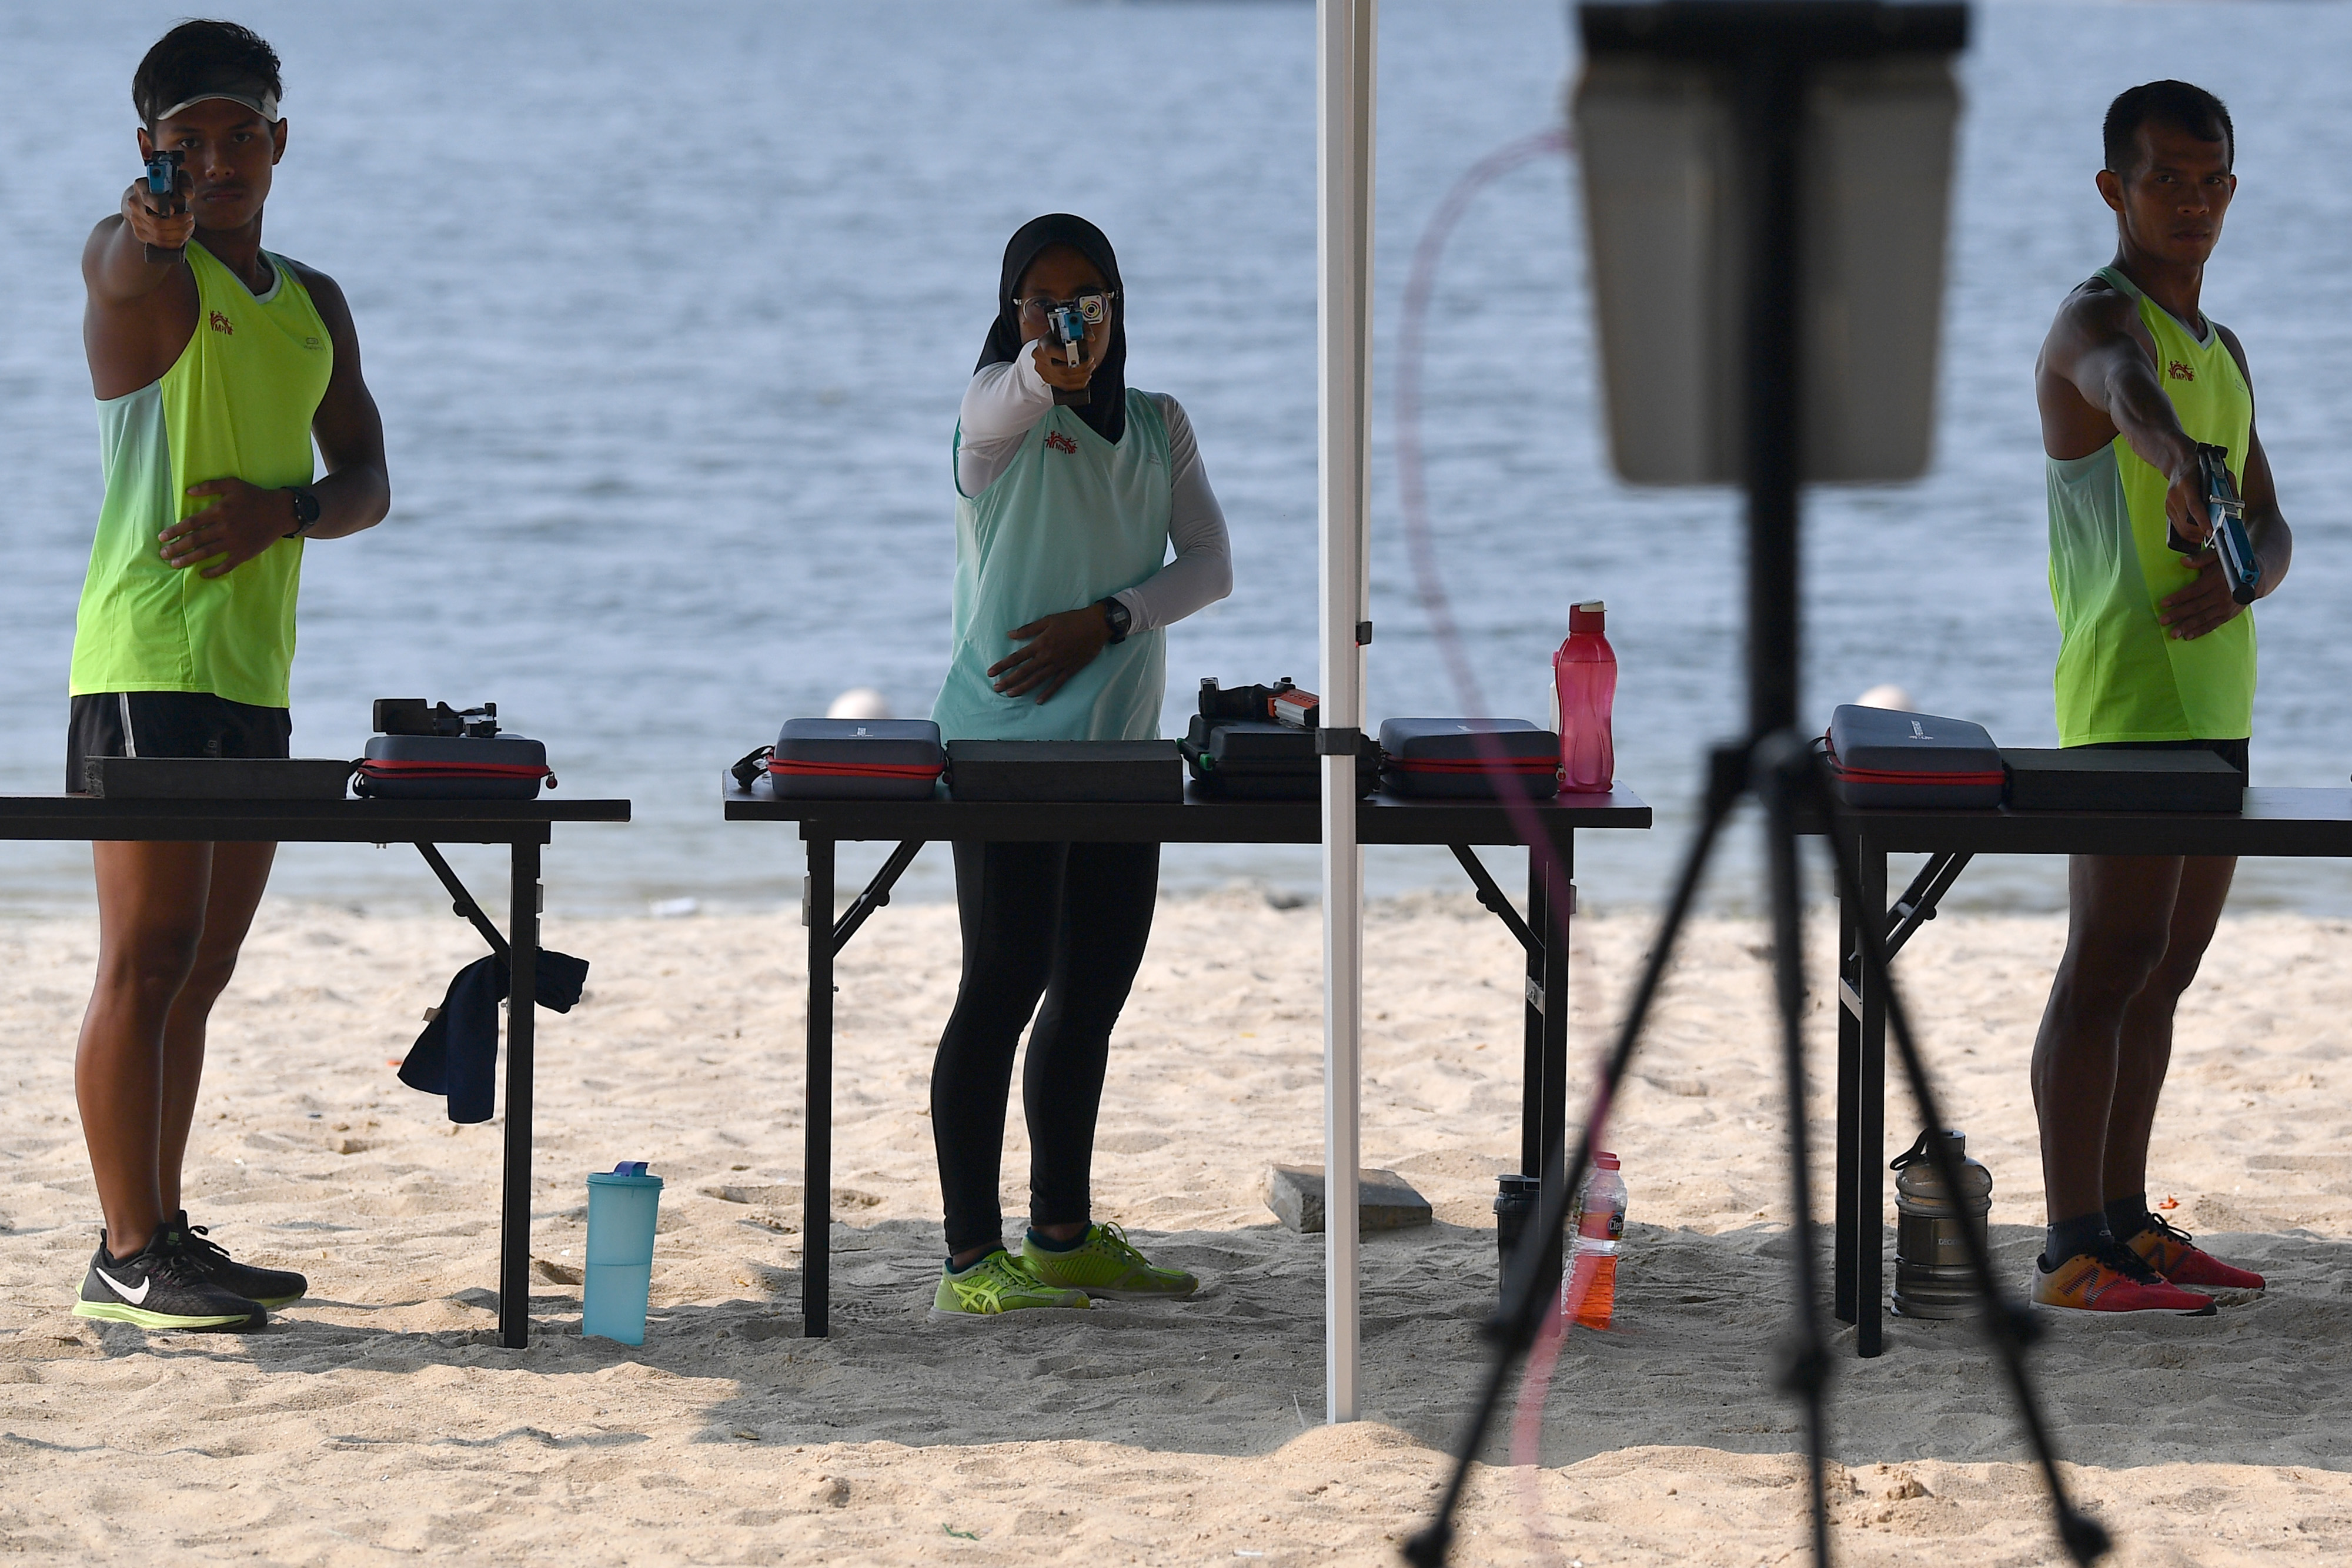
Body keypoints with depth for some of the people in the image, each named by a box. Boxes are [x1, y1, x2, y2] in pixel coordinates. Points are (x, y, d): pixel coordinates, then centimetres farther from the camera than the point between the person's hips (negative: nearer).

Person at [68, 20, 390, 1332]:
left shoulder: (315, 303, 17)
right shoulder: (133, 257, -3)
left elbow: (370, 483, 14)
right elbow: (144, 331, -28)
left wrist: (287, 507, -9)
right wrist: (155, 243, -52)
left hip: (255, 672, 7)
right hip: (148, 662, -7)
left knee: (200, 968, 12)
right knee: (148, 959, -10)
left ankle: (165, 1232, 18)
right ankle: (128, 1256, -9)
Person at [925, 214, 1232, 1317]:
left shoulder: (1159, 427, 14)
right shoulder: (999, 407, -3)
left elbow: (1210, 565, 4)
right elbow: (1001, 408, -29)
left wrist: (1104, 621, -13)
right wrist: (1045, 371, -53)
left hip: (1121, 744, 6)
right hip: (1005, 739, -6)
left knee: (1094, 994, 11)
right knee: (1005, 987, -9)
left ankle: (1064, 1236, 23)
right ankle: (971, 1260, -9)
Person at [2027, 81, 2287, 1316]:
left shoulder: (2222, 350, 20)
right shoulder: (2096, 319, -7)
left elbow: (2271, 528, 16)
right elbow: (2124, 383, -32)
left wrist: (2237, 577, -9)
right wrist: (2180, 465, -56)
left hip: (2213, 694, 9)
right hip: (2126, 694, -9)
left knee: (2164, 969, 11)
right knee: (2109, 965, -12)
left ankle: (2125, 1224, 16)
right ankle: (2073, 1250, -14)